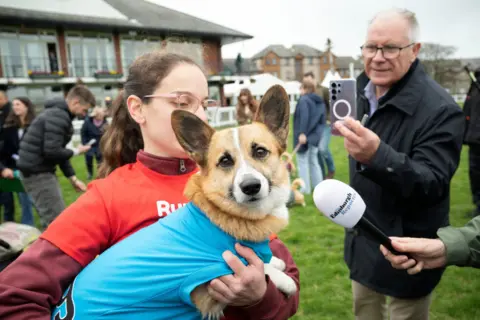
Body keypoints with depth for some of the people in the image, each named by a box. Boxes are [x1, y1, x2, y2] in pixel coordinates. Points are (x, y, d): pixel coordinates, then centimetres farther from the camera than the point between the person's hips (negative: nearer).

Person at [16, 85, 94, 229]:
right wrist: (76, 151, -7)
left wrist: (73, 178, 15)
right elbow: (52, 152, -25)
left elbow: (58, 151, 19)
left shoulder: (58, 114, 16)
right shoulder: (58, 116, -17)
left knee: (51, 220, 17)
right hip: (37, 173, -10)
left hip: (40, 171, 10)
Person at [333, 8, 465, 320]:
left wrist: (377, 156, -46)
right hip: (362, 237, 7)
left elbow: (432, 185, -32)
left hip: (407, 250, -7)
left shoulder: (440, 110, -24)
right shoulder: (364, 89, -1)